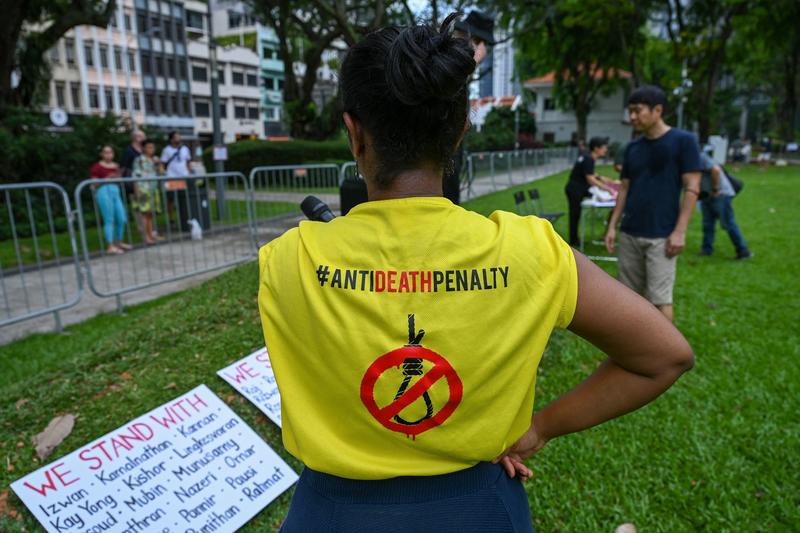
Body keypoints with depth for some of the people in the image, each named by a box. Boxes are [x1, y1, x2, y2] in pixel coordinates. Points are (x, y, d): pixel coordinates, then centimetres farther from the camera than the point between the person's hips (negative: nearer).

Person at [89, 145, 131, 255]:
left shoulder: (116, 166, 18)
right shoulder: (97, 167, 0)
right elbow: (94, 184, -4)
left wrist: (118, 177, 6)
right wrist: (106, 178, -15)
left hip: (115, 192, 6)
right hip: (103, 192, -6)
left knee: (122, 219, 5)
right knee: (109, 220, -9)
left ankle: (119, 242, 22)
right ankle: (110, 246, -9)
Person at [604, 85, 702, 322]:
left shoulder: (683, 141, -6)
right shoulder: (632, 147, 9)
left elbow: (692, 188, -9)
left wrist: (679, 231, -15)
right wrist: (613, 225, 6)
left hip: (661, 236, -5)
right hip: (629, 234, 5)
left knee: (660, 298, -3)